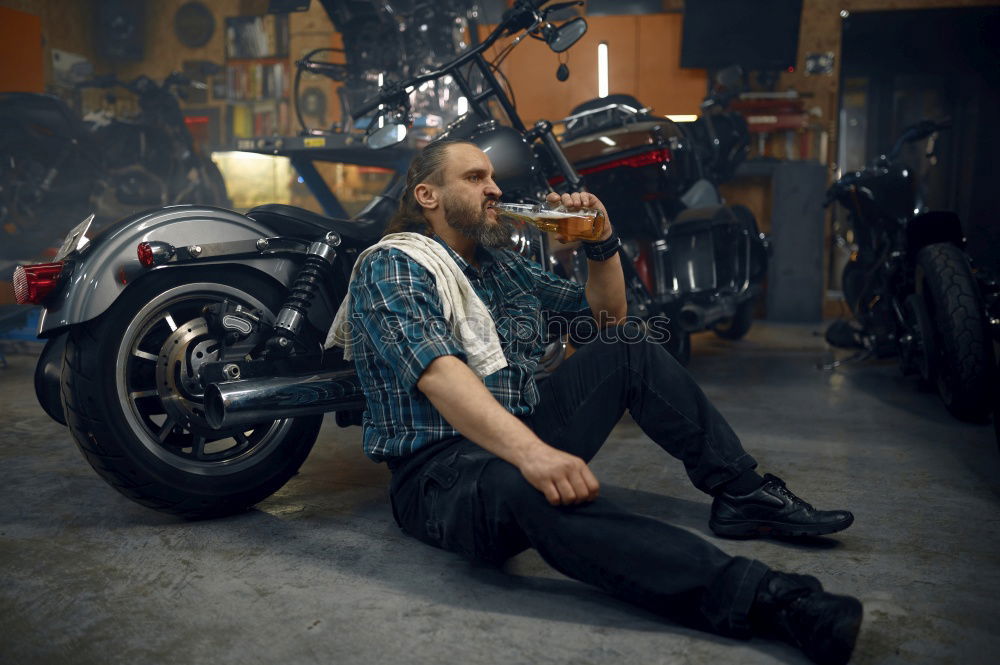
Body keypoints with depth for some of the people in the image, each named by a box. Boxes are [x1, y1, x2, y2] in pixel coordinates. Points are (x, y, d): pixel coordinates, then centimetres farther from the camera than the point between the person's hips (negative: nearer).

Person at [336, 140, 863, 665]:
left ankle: (743, 494, 2)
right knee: (528, 492, -40)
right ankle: (761, 596, -46)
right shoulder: (389, 267, -7)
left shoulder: (500, 262, 16)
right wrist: (530, 451, -40)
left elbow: (609, 313, 22)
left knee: (631, 352, 3)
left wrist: (601, 242, 3)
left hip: (523, 436, 8)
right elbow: (438, 373, -26)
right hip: (440, 470, -8)